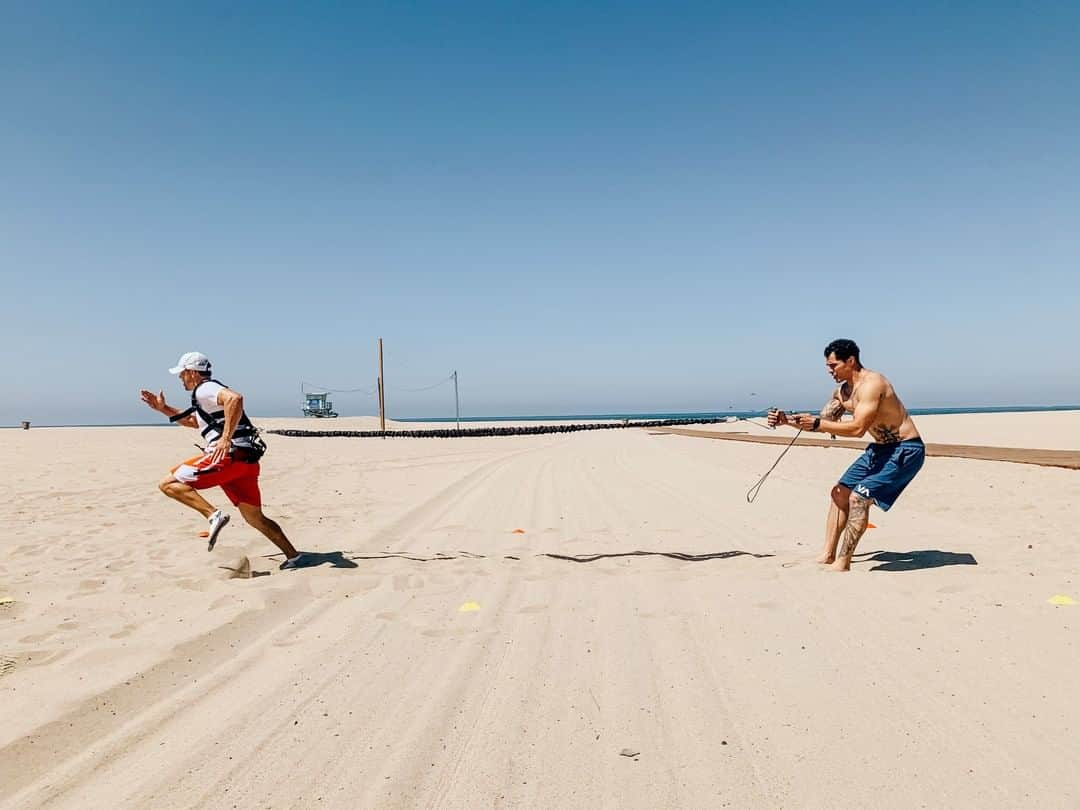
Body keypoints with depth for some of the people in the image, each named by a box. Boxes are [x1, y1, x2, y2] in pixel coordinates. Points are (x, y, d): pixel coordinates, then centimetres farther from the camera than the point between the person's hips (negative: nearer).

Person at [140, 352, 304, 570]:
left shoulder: (204, 389, -2)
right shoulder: (208, 391, 29)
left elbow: (235, 398, -24)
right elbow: (194, 421, 46)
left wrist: (226, 439, -28)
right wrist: (163, 409, 40)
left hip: (230, 455, -10)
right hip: (247, 460, 10)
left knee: (168, 484, -7)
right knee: (256, 518, 16)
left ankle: (214, 515, -22)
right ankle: (293, 556, 15)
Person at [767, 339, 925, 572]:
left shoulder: (871, 384, -24)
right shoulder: (842, 391, 5)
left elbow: (858, 428, -32)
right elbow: (823, 422, 9)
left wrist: (817, 424, -31)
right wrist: (787, 420, -4)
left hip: (905, 451, -10)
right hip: (880, 448, 10)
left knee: (859, 498, -18)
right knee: (840, 492, 7)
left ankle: (843, 564, -11)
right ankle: (828, 555, 13)